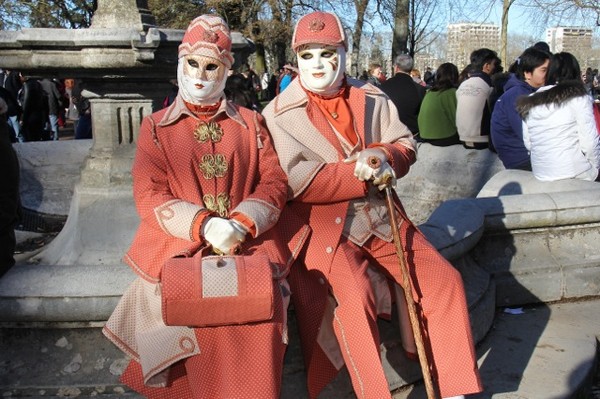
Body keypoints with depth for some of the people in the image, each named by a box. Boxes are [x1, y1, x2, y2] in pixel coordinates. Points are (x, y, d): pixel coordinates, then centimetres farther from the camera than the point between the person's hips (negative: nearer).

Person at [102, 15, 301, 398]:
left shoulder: (250, 123, 15)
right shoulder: (156, 128, 11)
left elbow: (275, 181, 4)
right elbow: (149, 197, 0)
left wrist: (242, 224, -15)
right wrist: (204, 225, -16)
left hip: (249, 241, 1)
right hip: (180, 245, -1)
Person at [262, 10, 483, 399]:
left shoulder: (372, 99, 9)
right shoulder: (279, 114, -5)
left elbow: (406, 145, 11)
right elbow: (296, 182, -14)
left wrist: (384, 155, -13)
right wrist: (360, 173, -16)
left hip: (381, 216, 5)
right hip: (323, 225, -4)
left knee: (444, 280, -4)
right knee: (353, 297, -28)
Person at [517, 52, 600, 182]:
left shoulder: (530, 102, 7)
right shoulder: (579, 98, -5)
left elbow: (528, 144, 8)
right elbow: (589, 141, -9)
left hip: (541, 174, 5)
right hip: (576, 174, -5)